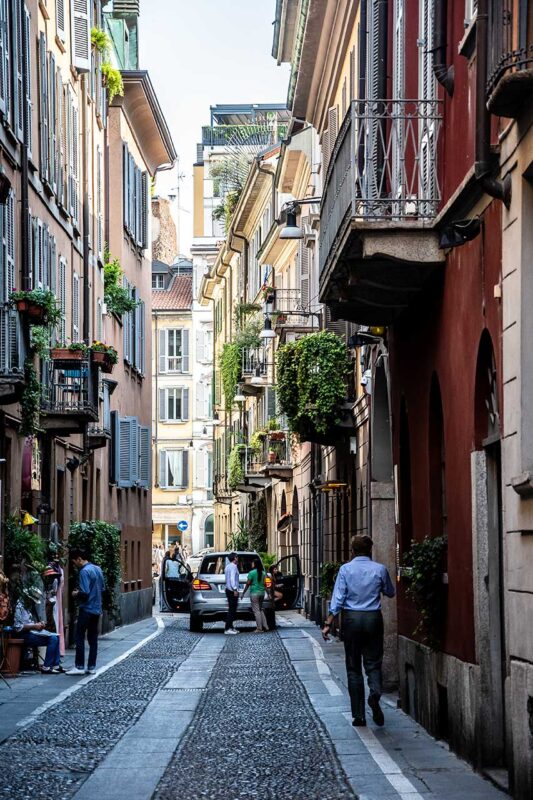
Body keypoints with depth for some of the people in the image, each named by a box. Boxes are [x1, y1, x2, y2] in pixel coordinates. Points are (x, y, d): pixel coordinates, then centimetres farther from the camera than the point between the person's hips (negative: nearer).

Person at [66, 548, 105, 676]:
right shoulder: (97, 569, 9)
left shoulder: (84, 571, -17)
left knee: (80, 638, -2)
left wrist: (76, 594, -3)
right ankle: (92, 667, 11)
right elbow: (102, 588, 18)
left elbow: (85, 592, -22)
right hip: (97, 609, 8)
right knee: (93, 639, 10)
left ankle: (79, 667, -2)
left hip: (86, 609, -8)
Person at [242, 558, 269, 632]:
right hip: (262, 592, 7)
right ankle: (265, 626, 16)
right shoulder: (263, 573, 8)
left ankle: (259, 628, -3)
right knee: (260, 609, 19)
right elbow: (264, 583, 9)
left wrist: (243, 593, -3)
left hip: (254, 593, -7)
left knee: (256, 611, -3)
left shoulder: (252, 573, -11)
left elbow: (248, 584, -11)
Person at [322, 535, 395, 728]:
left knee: (353, 668, 8)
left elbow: (338, 598, -6)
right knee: (373, 663, 7)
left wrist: (328, 624, -3)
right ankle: (375, 693, -25)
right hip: (373, 618, 0)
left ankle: (358, 715, 8)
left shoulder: (345, 569, -3)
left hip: (352, 618, 0)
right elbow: (390, 593, 14)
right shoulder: (380, 569, -1)